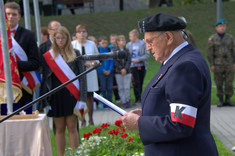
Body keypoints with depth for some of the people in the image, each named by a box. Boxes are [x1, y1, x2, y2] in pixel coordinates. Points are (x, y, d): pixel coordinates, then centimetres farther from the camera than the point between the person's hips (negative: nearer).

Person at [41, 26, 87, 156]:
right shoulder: (48, 57, 5)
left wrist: (81, 98, -8)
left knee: (72, 127, 0)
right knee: (60, 129, 5)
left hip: (71, 95, -1)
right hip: (56, 97, 1)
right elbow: (45, 78, 6)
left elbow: (81, 76, 0)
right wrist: (45, 98, -1)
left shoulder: (75, 54, 3)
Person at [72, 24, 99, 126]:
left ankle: (90, 118, 13)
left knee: (89, 96, 5)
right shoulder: (72, 44, 1)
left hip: (90, 74, 2)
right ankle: (82, 119, 4)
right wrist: (83, 63, -13)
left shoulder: (92, 44, 11)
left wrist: (93, 63, -8)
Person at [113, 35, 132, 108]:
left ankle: (127, 100, 14)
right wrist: (121, 69, -14)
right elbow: (115, 61, -5)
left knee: (127, 87, -1)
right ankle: (123, 102, 8)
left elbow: (129, 60, 0)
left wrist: (125, 69, -13)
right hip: (118, 72, -1)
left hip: (127, 71, 1)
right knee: (120, 88, 2)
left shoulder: (127, 51, 7)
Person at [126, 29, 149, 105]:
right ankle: (138, 99, -5)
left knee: (141, 83, 8)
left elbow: (147, 55, -5)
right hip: (133, 66, 0)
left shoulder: (143, 44, -3)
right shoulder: (129, 45, 4)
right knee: (136, 83, -8)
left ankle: (139, 98, 22)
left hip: (142, 66, 0)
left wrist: (139, 59, -14)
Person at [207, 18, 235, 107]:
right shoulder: (212, 39, 2)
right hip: (218, 64, -2)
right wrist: (211, 65, -7)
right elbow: (210, 53, 0)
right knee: (219, 83, 1)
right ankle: (221, 101, 9)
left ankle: (228, 100, 9)